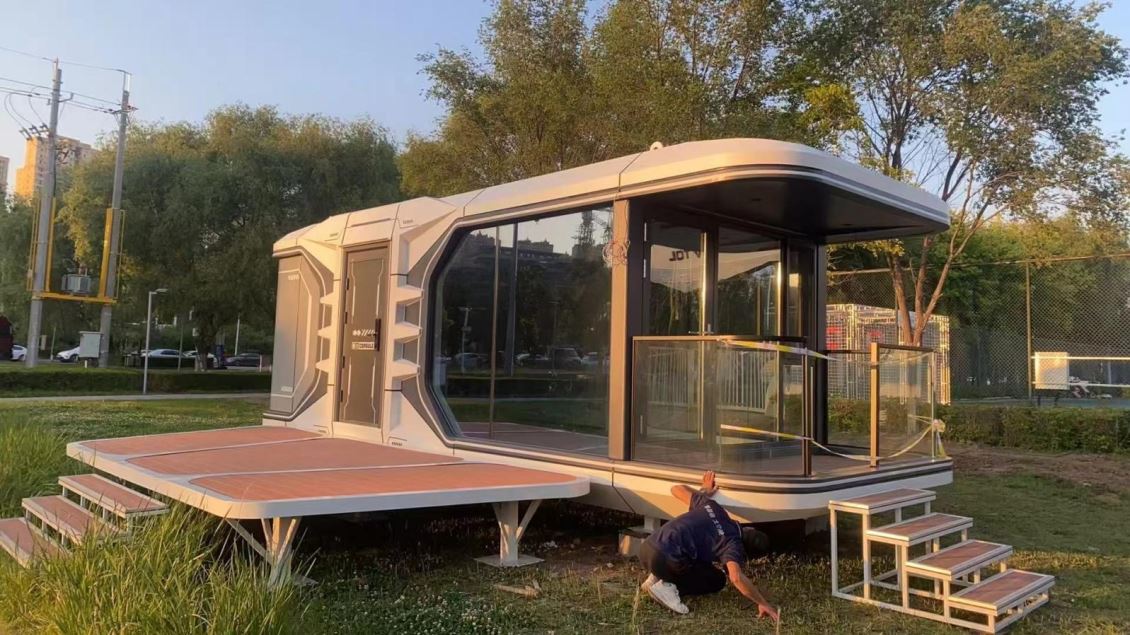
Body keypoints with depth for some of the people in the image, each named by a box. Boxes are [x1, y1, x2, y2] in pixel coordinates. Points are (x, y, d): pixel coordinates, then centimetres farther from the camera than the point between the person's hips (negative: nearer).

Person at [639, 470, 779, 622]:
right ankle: (669, 587, -5)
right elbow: (736, 577, -17)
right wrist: (763, 603, -7)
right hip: (666, 559, -7)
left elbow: (677, 489, 28)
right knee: (717, 581, 14)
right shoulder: (733, 544, 0)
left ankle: (657, 577, 11)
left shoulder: (711, 506, 18)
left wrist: (705, 492, 43)